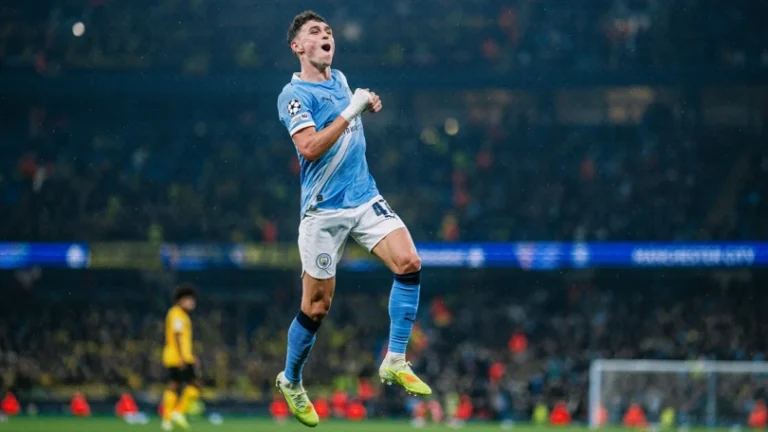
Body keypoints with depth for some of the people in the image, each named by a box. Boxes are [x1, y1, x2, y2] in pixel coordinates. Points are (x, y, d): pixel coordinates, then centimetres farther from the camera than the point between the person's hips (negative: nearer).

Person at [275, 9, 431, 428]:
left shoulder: (340, 79, 12)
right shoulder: (294, 94, -10)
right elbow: (310, 147, -23)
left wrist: (369, 105, 15)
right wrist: (350, 111, -21)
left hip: (366, 199, 6)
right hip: (324, 210, -6)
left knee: (409, 262, -17)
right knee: (317, 307, 1)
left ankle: (395, 361, -9)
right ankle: (291, 381, 24)